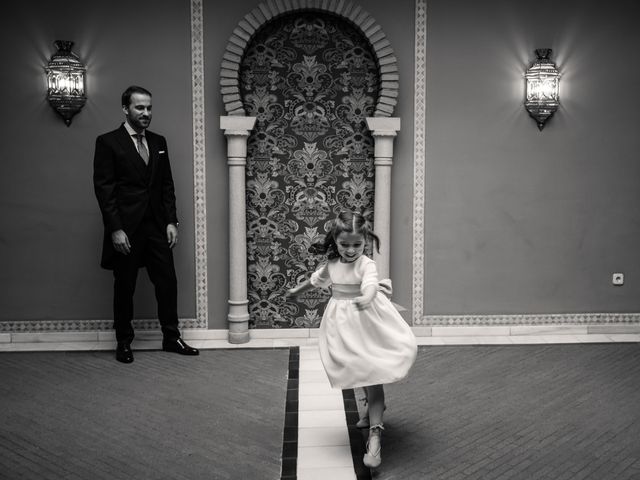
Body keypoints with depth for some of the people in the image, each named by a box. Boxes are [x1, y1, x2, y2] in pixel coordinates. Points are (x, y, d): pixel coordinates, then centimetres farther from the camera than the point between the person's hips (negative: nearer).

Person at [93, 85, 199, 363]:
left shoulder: (158, 142, 12)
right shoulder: (108, 142, -4)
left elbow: (167, 185, 12)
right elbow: (103, 188, -8)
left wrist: (172, 221, 4)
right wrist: (115, 229, -14)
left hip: (157, 226, 4)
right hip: (126, 228, -4)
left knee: (167, 282, 5)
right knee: (124, 287, 7)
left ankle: (171, 337, 17)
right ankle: (124, 343, 21)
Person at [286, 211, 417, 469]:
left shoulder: (366, 264, -18)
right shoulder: (331, 264, 0)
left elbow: (371, 284, -38)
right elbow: (317, 279, 20)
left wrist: (366, 299, -61)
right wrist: (297, 290, 36)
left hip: (366, 322, -6)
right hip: (341, 323, 6)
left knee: (372, 373, -9)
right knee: (359, 373, 19)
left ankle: (374, 435, -9)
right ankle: (375, 408, 47)